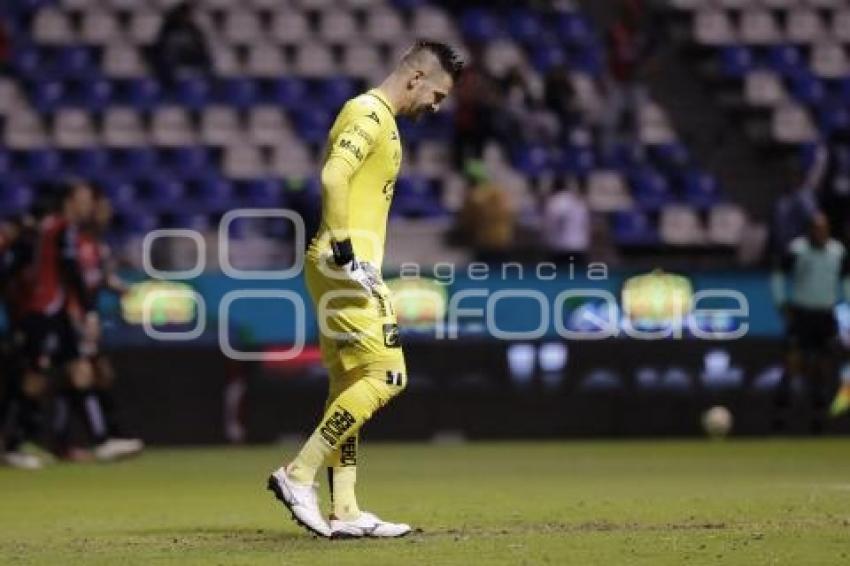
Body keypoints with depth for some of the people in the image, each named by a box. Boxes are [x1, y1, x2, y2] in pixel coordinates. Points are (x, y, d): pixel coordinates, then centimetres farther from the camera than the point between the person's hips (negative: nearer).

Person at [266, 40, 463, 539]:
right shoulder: (369, 114, -10)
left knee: (351, 386, 9)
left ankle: (344, 512, 10)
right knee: (386, 375, -13)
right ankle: (299, 475, -11)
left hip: (348, 269, 11)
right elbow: (333, 178, -23)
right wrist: (344, 249, -26)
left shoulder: (380, 121, 21)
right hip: (344, 266, -11)